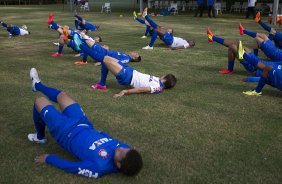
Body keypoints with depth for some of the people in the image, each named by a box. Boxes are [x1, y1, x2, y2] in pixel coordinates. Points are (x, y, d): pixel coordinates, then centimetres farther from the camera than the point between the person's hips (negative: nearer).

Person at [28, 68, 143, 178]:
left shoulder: (99, 167, -42)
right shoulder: (124, 150, -24)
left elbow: (71, 167, -28)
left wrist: (48, 158, -16)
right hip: (83, 125, 6)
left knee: (39, 101, 10)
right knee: (61, 95, 21)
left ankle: (40, 137, 37)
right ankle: (37, 85, 55)